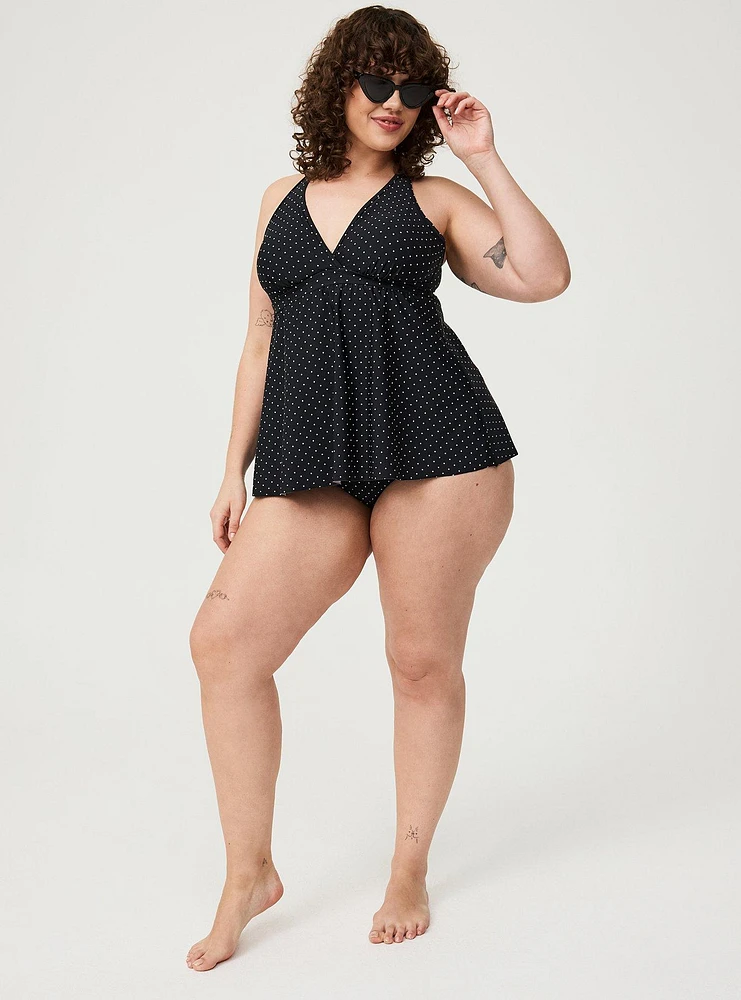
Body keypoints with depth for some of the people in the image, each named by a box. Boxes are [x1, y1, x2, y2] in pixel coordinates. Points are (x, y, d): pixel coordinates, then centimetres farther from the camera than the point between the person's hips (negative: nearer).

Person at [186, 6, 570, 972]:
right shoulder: (282, 199, 20)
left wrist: (485, 159, -2)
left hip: (436, 449, -3)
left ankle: (411, 869, 24)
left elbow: (545, 277, -5)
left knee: (425, 662, 3)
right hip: (309, 463, 3)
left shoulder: (434, 199, 10)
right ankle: (250, 873, 9)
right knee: (223, 639, -8)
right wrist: (235, 471, 14)